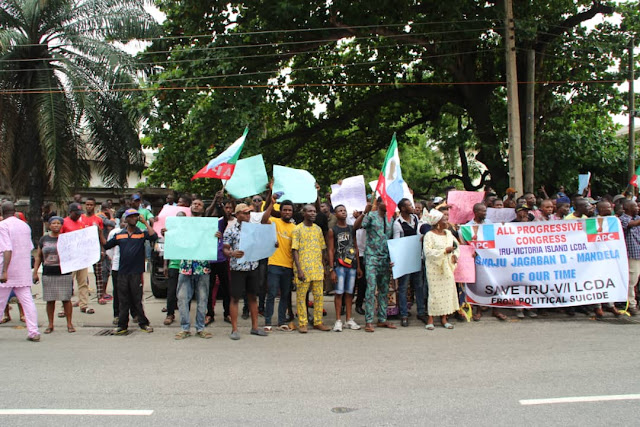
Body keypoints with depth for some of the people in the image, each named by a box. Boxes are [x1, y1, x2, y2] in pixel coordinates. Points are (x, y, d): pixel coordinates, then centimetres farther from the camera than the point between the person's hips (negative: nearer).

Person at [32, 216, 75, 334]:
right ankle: (50, 324, 15)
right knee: (50, 300, 6)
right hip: (48, 274, 2)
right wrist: (35, 272, 8)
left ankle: (69, 323, 7)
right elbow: (38, 256, 13)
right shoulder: (44, 239, 10)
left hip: (64, 274, -2)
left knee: (66, 299, -1)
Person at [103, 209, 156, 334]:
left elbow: (154, 237, -15)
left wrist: (145, 223, -14)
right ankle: (122, 325, 16)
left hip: (136, 272, -3)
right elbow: (105, 245, 15)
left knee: (137, 299, 2)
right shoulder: (119, 235, 12)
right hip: (122, 272, 3)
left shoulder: (142, 234, 3)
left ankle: (143, 323, 12)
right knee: (123, 300, 8)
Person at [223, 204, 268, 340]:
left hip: (253, 267, 4)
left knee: (253, 297, 10)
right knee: (235, 298, 0)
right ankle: (234, 330, 7)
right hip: (237, 268, -4)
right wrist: (232, 253, -26)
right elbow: (225, 249, -5)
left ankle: (255, 327, 19)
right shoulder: (230, 230, -4)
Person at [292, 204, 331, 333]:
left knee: (319, 296, 7)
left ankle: (318, 322, 16)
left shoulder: (318, 229, 13)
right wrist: (299, 269, -15)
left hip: (318, 269, 5)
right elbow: (294, 250, -8)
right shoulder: (298, 229, -3)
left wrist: (323, 267, 12)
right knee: (301, 296, 1)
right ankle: (302, 324, 8)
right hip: (303, 268, -5)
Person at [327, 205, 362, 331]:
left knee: (349, 292, 7)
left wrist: (358, 266, 12)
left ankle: (349, 320, 14)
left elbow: (356, 248, 15)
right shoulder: (332, 230, 1)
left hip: (352, 265, 4)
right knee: (339, 292, -4)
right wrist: (331, 269, -9)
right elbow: (331, 250, -3)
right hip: (339, 265, -3)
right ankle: (338, 320, 2)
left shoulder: (351, 229, 12)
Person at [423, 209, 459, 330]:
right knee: (435, 292, -4)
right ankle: (430, 318, 5)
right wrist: (445, 251, -19)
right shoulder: (429, 235, -10)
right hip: (435, 269, -6)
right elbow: (428, 252, -19)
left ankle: (444, 318, 13)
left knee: (448, 290, 5)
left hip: (447, 267, 6)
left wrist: (455, 255, -1)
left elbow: (456, 245, 20)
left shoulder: (448, 233, 11)